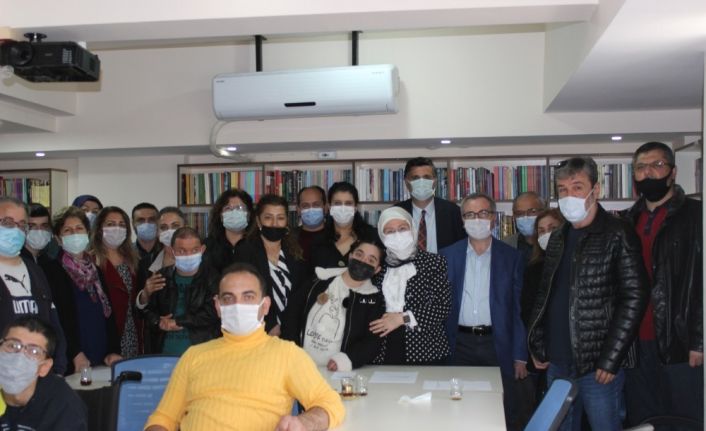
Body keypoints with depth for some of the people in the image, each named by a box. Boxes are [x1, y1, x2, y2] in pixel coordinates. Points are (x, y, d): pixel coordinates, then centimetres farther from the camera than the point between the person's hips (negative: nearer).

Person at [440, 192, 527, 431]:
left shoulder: (511, 257, 2)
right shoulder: (447, 256, 4)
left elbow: (519, 309, 1)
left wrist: (520, 357, -3)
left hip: (498, 344, -1)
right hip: (460, 344, 1)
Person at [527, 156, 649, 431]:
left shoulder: (617, 236, -8)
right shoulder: (558, 239, 12)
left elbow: (634, 298, -13)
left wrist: (610, 360, -15)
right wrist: (537, 347, 10)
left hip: (597, 367, -6)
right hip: (557, 364, 6)